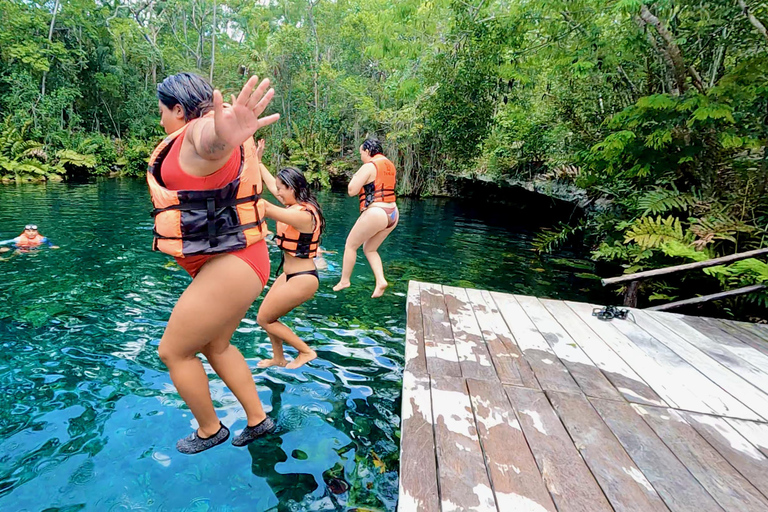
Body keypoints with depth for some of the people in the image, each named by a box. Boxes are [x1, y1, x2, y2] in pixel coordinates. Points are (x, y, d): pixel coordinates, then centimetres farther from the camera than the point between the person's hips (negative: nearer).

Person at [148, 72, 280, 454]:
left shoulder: (198, 129, -17)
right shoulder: (198, 135, 15)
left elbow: (211, 141, -44)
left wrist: (223, 136, -65)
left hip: (230, 268, -11)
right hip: (231, 264, 11)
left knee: (173, 352, 6)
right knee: (215, 347, 24)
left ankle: (209, 431, 29)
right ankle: (258, 419, 38)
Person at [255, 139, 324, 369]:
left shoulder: (303, 214, -24)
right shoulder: (297, 205, 3)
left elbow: (265, 208, -30)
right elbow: (272, 185, 17)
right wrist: (257, 161, 23)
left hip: (302, 279, -10)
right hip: (290, 275, 10)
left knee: (264, 319, 4)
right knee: (267, 316, 18)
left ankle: (306, 351, 13)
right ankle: (278, 358, 35)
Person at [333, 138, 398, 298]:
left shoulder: (369, 166, -11)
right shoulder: (390, 165, 14)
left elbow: (352, 190, -12)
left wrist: (354, 178, 7)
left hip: (375, 214, -8)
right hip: (392, 214, 8)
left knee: (350, 245, 10)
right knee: (369, 249, 20)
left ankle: (344, 280, 18)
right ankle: (381, 281, 6)